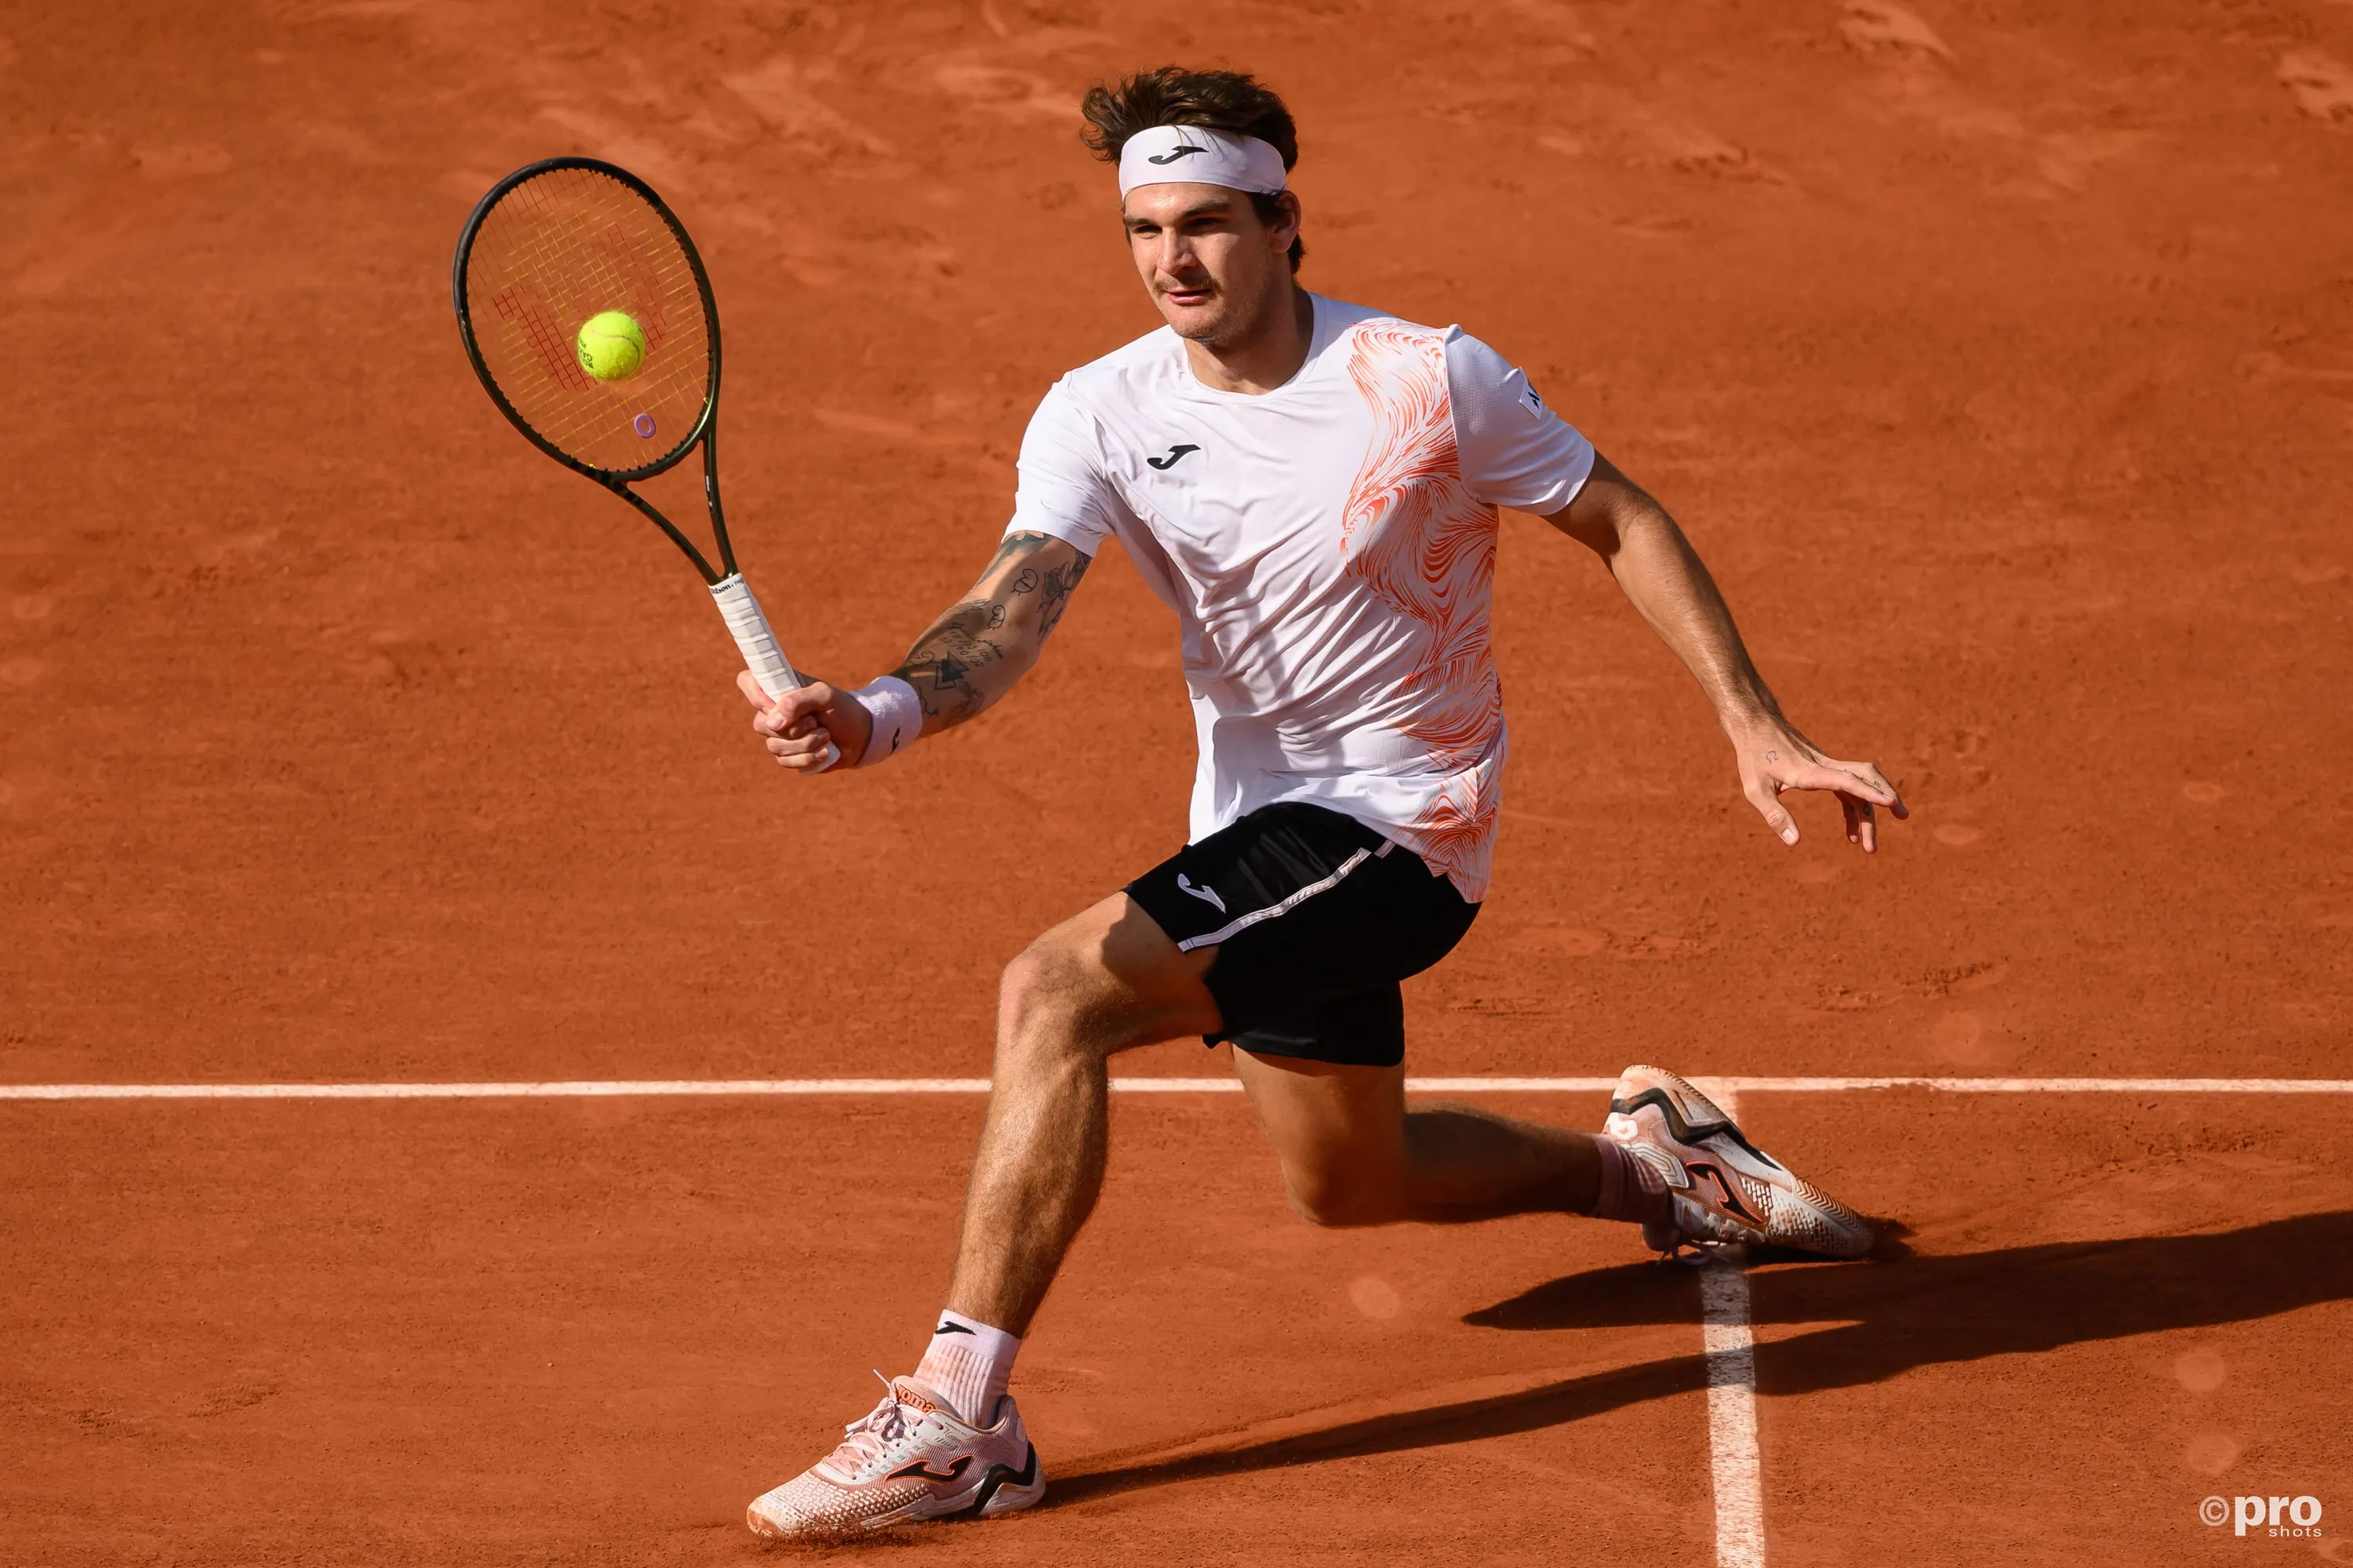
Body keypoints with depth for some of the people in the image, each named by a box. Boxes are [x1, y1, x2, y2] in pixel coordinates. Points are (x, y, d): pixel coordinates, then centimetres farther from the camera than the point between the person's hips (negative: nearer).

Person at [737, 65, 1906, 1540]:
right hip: (1261, 830, 7)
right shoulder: (1103, 412, -6)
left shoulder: (1426, 379, -15)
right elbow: (1012, 613, -21)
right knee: (1348, 1183, 22)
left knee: (1055, 989, -25)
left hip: (1398, 824, -7)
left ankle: (959, 1417, -22)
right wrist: (881, 713, -43)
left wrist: (1756, 724, -6)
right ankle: (1649, 1163, 46)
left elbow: (1622, 522, -1)